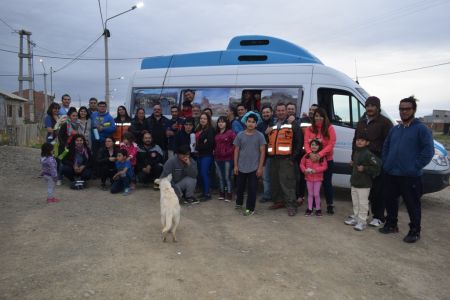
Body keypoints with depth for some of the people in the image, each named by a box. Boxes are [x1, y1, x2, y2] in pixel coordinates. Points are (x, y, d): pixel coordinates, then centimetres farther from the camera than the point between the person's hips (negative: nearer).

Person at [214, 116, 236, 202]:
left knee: (227, 177, -5)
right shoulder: (217, 133, 12)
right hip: (218, 158, 6)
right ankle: (222, 193, 22)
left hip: (228, 158, -6)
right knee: (220, 177, 11)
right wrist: (215, 151, 11)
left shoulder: (230, 132, -7)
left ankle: (229, 195, 3)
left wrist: (230, 151, -12)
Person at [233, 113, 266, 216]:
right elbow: (236, 151, 5)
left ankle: (250, 208, 15)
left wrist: (260, 167, -9)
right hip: (241, 167, 2)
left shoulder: (260, 136, -5)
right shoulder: (240, 135, 1)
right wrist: (235, 165, 2)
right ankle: (239, 203, 37)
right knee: (240, 187, 15)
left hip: (254, 168, -2)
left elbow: (262, 152, -5)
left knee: (252, 188, 3)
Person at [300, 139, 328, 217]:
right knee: (310, 194, 11)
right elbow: (301, 164, 6)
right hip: (308, 177, 2)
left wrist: (315, 170, -20)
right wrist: (304, 170, -12)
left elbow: (324, 166, -10)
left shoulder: (321, 156, -7)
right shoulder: (306, 155, 0)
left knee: (316, 194, 1)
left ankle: (318, 209, 18)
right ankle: (309, 209, 21)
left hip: (318, 178, -2)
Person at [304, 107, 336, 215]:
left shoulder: (330, 128, -4)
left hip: (327, 160, -2)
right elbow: (306, 143, -3)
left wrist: (320, 154, -21)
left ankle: (330, 205, 15)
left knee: (327, 182, 4)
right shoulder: (309, 129, 5)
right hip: (312, 160, 3)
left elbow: (331, 144, -12)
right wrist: (310, 154, -22)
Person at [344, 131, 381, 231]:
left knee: (363, 203, -1)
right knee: (355, 202, 18)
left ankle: (362, 221, 8)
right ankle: (355, 218, 30)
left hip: (364, 185, -9)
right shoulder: (356, 152, 10)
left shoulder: (368, 154, -17)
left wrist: (364, 168, -23)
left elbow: (377, 167, -20)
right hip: (354, 183, 9)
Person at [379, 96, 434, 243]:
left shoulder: (421, 129, -5)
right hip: (390, 174, 6)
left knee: (412, 204, 2)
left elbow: (428, 151, -11)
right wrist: (386, 163, 10)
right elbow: (385, 147, 22)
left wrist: (415, 166, -14)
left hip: (410, 176, -6)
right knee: (390, 200, 15)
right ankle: (391, 224, 31)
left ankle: (415, 231, 16)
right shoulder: (394, 129, 14)